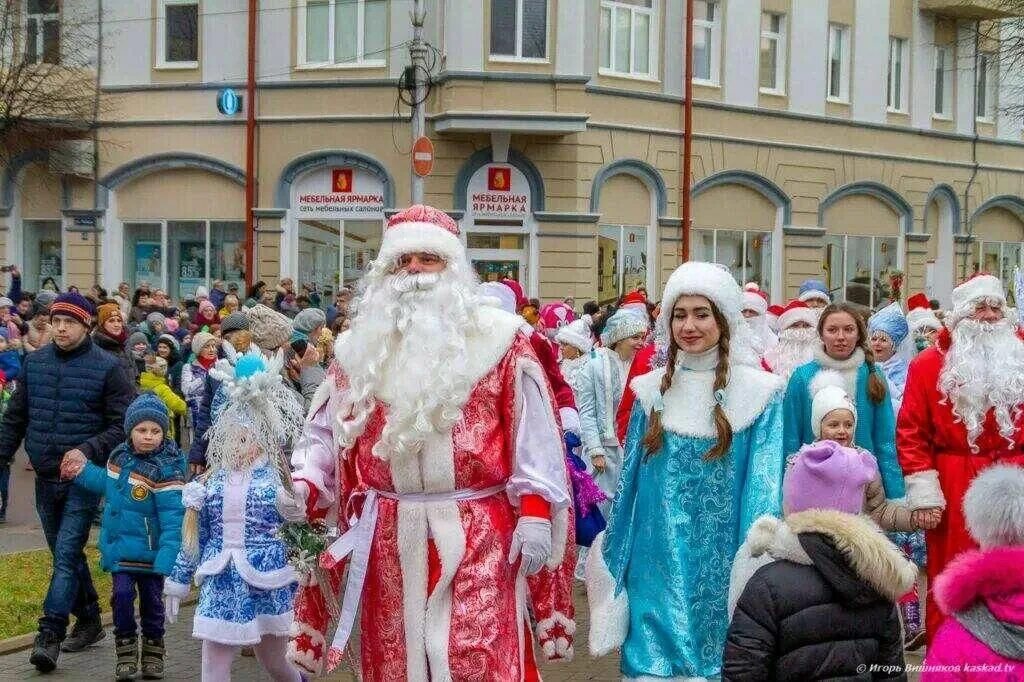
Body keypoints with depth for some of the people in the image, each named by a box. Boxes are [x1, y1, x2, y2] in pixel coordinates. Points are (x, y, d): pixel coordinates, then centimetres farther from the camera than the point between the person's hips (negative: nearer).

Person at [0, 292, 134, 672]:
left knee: (66, 554, -11)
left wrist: (87, 450, -21)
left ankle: (50, 635, -11)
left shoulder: (107, 368, -8)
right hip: (45, 479, 5)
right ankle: (88, 620, 29)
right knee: (66, 554, 15)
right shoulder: (34, 362, 5)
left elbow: (123, 426, -9)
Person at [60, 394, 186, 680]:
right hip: (120, 547, 4)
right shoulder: (120, 456, 2)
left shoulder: (166, 469, -18)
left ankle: (153, 653, 25)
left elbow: (172, 519, -20)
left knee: (152, 600, 8)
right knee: (122, 595, -3)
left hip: (150, 550, -4)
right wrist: (81, 471, 18)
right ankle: (126, 652, 12)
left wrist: (167, 559, -25)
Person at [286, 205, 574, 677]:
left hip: (477, 539, -3)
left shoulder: (498, 337, 2)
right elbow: (327, 436, 10)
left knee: (480, 664, -7)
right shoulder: (360, 347, 11)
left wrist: (534, 515, -10)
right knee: (394, 662, 10)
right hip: (389, 540, 3)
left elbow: (534, 437, -3)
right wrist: (303, 486, -8)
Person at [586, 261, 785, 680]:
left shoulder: (759, 394, -4)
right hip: (657, 568, 2)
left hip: (723, 569, -2)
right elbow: (629, 481, 10)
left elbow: (765, 489, -6)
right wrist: (613, 560, 11)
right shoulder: (652, 391, 5)